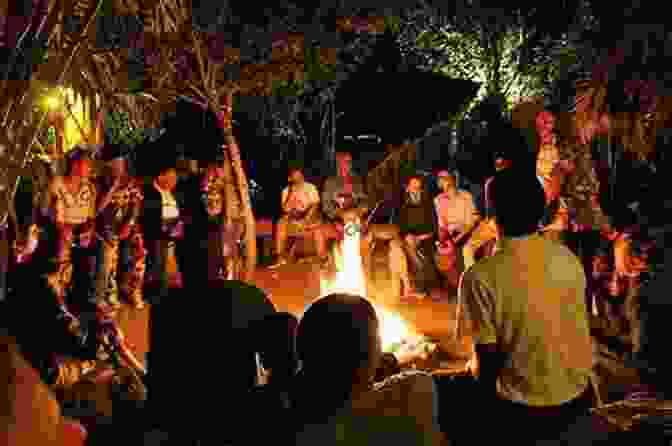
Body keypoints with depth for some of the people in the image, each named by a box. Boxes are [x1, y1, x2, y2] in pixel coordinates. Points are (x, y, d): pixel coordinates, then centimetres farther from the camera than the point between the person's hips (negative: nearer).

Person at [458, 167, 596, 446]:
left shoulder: (480, 277, -22)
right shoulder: (569, 259, -6)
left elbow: (488, 357, -16)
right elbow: (563, 330, 6)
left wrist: (486, 391, 5)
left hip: (527, 410, -5)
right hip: (579, 396, 5)